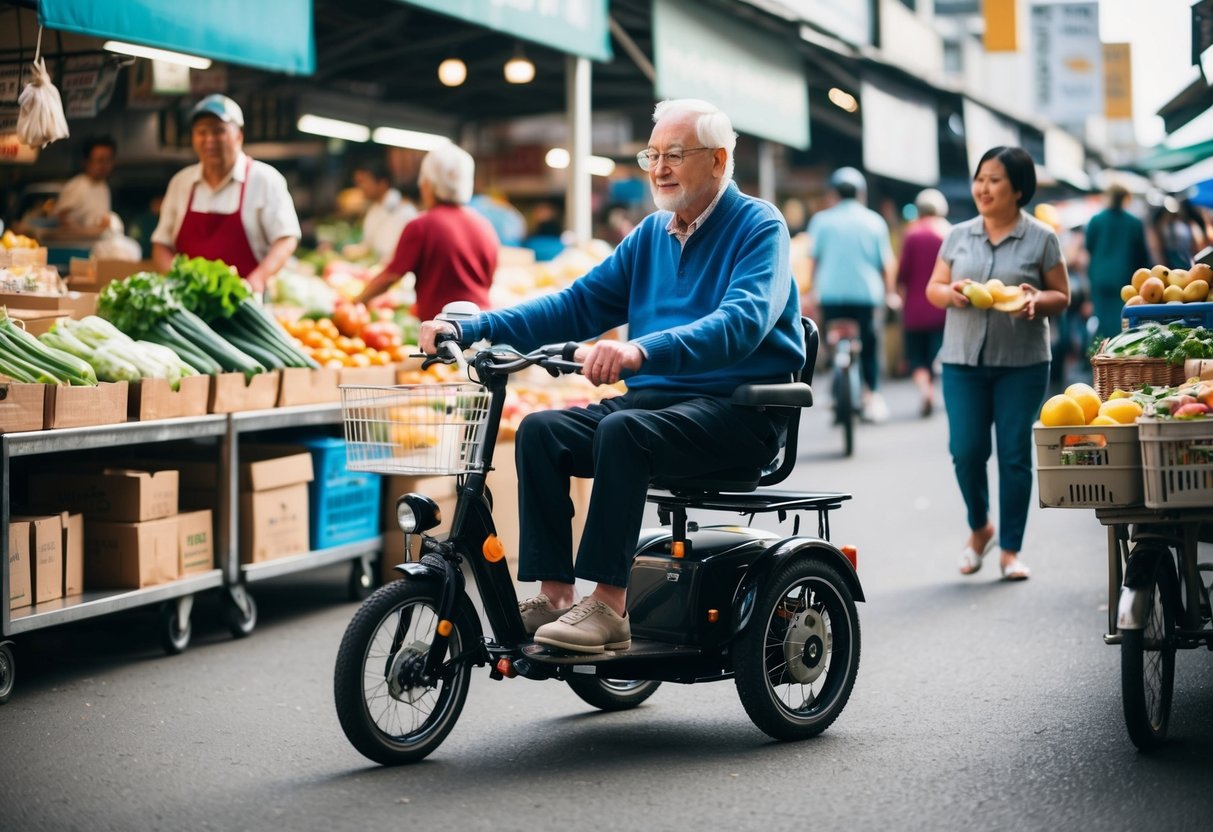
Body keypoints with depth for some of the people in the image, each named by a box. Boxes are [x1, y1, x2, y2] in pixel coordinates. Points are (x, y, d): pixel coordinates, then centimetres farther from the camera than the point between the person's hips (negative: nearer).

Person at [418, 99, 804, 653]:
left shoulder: (759, 226, -6)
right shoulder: (652, 234, 16)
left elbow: (743, 322, -24)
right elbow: (577, 305, 12)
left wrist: (641, 350, -41)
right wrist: (469, 330, -1)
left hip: (738, 410, -7)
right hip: (656, 399, 7)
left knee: (623, 430, -33)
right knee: (541, 430, -15)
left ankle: (608, 606, -30)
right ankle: (553, 594, -15)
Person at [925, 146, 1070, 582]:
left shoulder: (1041, 239, 1)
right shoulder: (958, 236, 8)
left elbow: (1062, 297, 4)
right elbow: (933, 287, 12)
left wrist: (1036, 300, -18)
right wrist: (950, 293, -12)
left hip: (1022, 363, -2)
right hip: (963, 359, 2)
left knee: (1015, 454, -1)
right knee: (966, 451, -2)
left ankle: (1010, 549, 10)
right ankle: (979, 528, 25)